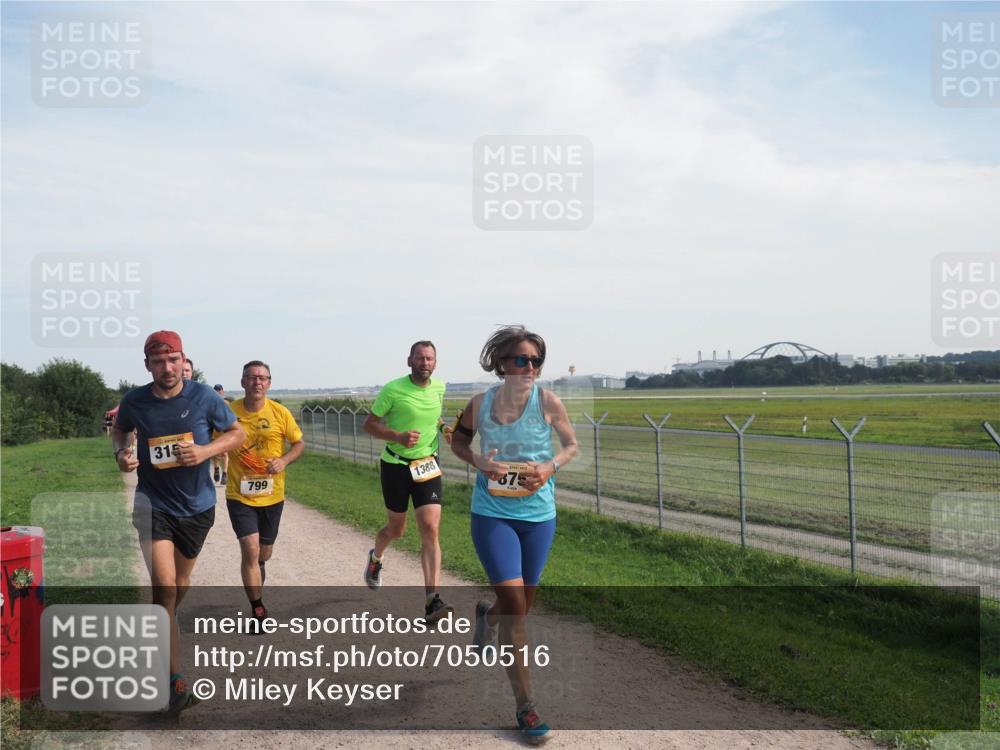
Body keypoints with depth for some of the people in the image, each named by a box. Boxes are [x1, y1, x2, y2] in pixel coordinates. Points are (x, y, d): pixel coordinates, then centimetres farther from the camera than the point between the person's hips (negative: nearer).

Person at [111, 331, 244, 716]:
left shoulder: (203, 397, -11)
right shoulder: (134, 401, -8)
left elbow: (237, 432, -1)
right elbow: (120, 430, 14)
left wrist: (206, 450, -19)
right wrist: (121, 452, -8)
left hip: (197, 505, 2)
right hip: (154, 504, -1)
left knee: (181, 582, 21)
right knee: (164, 586, -17)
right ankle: (176, 681, -12)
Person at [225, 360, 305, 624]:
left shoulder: (280, 412, -7)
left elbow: (299, 443, 2)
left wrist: (284, 460, -14)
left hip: (272, 495, 2)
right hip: (240, 495, -2)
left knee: (264, 552, 18)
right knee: (250, 550, -12)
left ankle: (257, 569, 56)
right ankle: (258, 610, 4)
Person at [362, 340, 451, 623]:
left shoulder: (439, 387, 2)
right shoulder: (393, 389, -13)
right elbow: (369, 424, -8)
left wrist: (442, 429, 4)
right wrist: (398, 436, -24)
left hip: (428, 466, 3)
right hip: (396, 465, -2)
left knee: (430, 530, -10)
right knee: (396, 529, 13)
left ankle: (431, 602, -11)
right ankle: (375, 558, 49)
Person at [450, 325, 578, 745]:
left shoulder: (547, 402, -9)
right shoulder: (480, 404, -8)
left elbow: (571, 444, 5)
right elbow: (457, 439, 11)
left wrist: (551, 466, -15)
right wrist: (477, 462, -10)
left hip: (539, 516, 2)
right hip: (492, 514, -2)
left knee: (522, 606, 17)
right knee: (514, 606, -11)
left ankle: (485, 616, 56)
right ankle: (525, 707, 4)